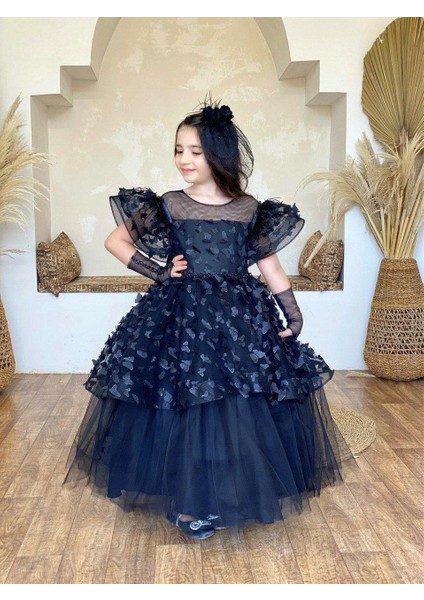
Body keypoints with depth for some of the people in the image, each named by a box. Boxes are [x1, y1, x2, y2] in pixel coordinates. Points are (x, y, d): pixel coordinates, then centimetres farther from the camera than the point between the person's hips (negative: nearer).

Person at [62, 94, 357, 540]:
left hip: (241, 319, 1)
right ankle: (188, 503, 20)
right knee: (183, 406, 1)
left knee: (243, 407, 2)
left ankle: (234, 493, 24)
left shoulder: (250, 210, 3)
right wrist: (158, 271, -2)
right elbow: (114, 241, 8)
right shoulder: (167, 206, 1)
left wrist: (293, 315, 3)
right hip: (180, 318, -1)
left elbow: (271, 266, 8)